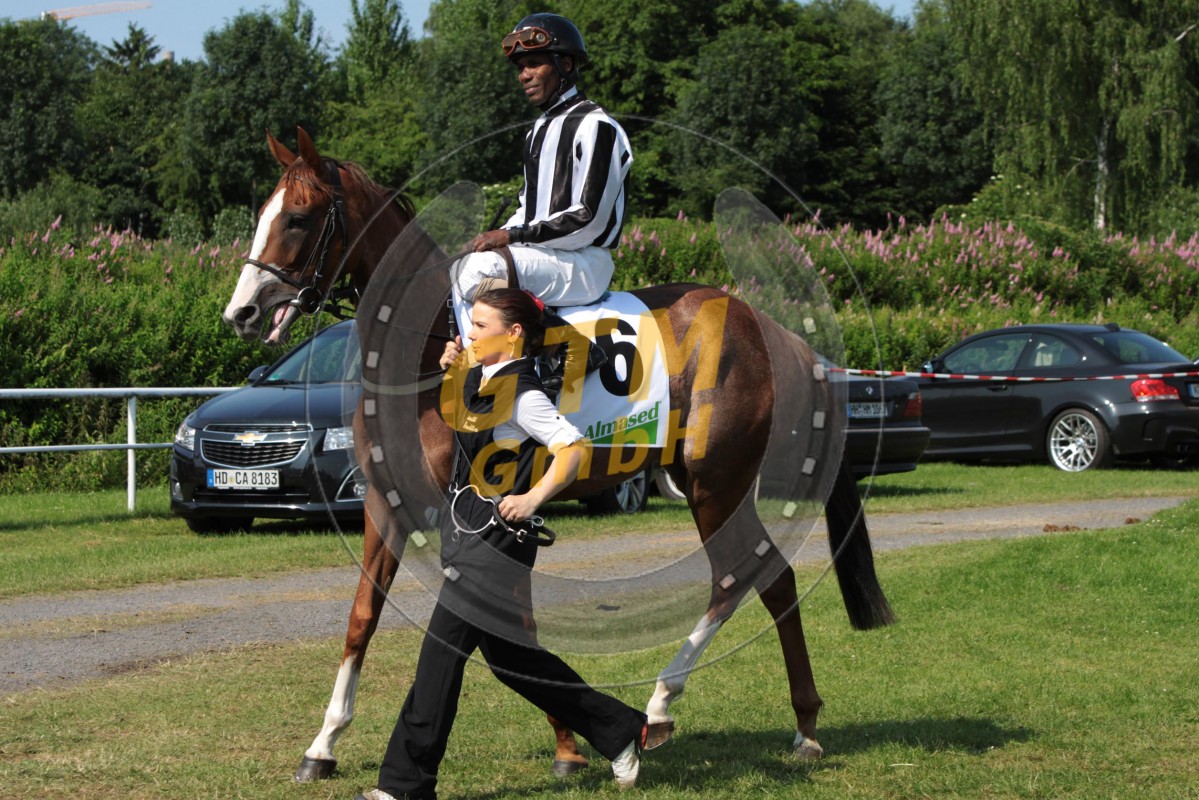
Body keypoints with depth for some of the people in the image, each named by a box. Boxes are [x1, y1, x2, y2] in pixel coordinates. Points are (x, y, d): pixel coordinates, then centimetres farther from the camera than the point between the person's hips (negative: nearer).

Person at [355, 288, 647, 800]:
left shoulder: (521, 393, -16)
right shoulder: (479, 377, 11)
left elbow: (574, 447, -22)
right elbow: (452, 419, 28)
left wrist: (534, 498, -32)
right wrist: (450, 371, 10)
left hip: (495, 539, -10)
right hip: (465, 530, 10)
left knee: (442, 652, -9)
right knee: (504, 652, 15)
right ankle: (619, 730, 25)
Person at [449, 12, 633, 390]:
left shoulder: (594, 126, -11)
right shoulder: (540, 129, 19)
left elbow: (588, 219, -18)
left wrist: (513, 236, -18)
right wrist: (497, 237, 3)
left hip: (585, 263, -10)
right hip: (542, 256, 10)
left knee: (480, 269, -29)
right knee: (463, 270, 3)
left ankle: (565, 341, -25)